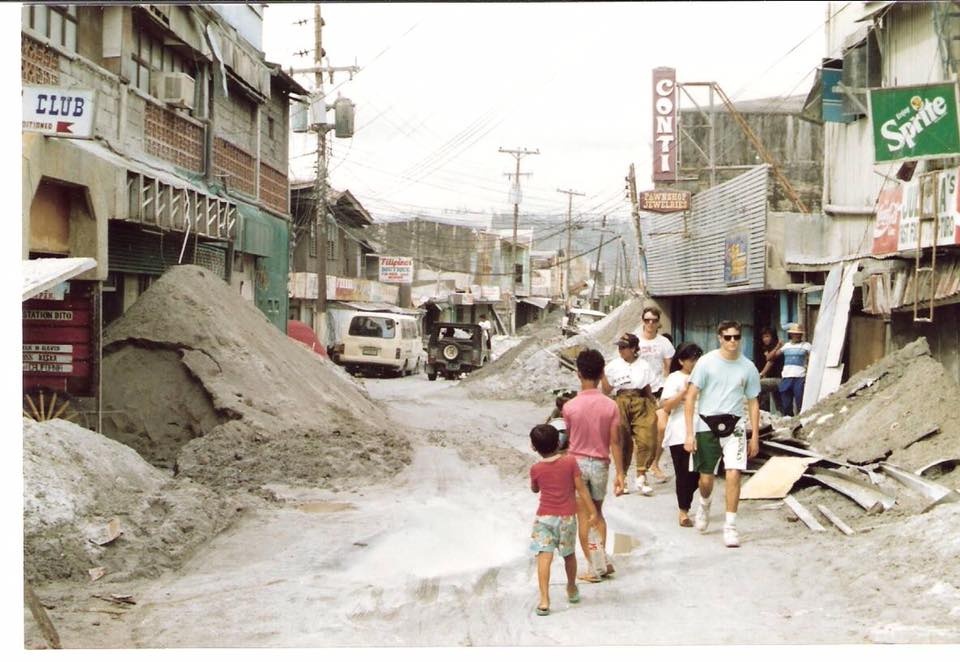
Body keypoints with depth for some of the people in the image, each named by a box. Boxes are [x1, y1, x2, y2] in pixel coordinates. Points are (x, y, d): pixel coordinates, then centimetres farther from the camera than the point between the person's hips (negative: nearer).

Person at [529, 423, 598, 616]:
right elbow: (581, 488, -4)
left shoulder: (536, 469, -3)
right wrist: (592, 512, 0)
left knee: (544, 556, -10)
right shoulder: (570, 462, -5)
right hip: (567, 517, 1)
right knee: (569, 555, 20)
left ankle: (544, 600, -22)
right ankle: (572, 590, 40)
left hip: (544, 517, -1)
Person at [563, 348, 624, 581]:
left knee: (583, 516, 5)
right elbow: (615, 442, -7)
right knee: (597, 512, 21)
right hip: (600, 464, 2)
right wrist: (620, 474, -2)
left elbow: (568, 439, 0)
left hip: (576, 463, -2)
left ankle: (592, 567, 6)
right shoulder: (610, 406, -8)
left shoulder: (570, 407, -12)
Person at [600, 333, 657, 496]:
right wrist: (602, 375, -11)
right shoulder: (614, 366, 3)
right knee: (623, 441, 0)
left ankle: (641, 477, -5)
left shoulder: (643, 366, 7)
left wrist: (654, 406, 6)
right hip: (621, 404, -1)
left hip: (641, 404, 1)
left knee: (647, 439, -10)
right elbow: (607, 390, 1)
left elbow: (647, 389, 12)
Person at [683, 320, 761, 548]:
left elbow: (753, 403, 12)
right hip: (706, 425, -1)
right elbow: (690, 398, -5)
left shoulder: (748, 368, 3)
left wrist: (755, 437, 9)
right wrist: (689, 433, -11)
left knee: (733, 475, -12)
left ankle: (730, 526, -2)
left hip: (734, 426, 1)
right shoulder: (707, 362, -5)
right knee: (706, 478, 7)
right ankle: (704, 504, 41)